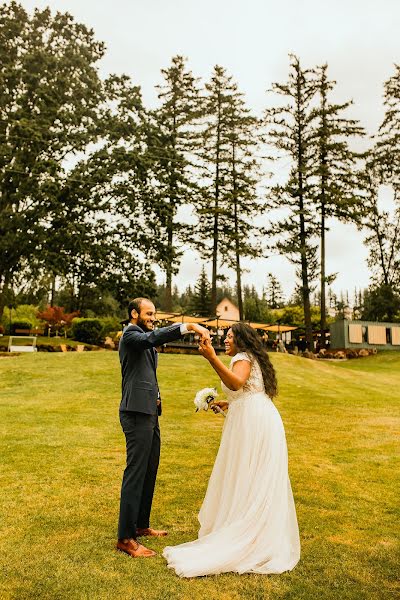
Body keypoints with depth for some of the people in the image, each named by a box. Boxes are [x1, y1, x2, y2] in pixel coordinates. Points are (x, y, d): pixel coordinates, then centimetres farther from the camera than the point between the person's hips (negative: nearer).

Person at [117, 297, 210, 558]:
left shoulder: (145, 340, 21)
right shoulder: (130, 335, -10)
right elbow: (153, 337, -30)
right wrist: (190, 326, -38)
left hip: (150, 413, 10)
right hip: (137, 413, -10)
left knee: (150, 471, 16)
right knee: (135, 473, -6)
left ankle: (141, 525, 29)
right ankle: (126, 538, 2)